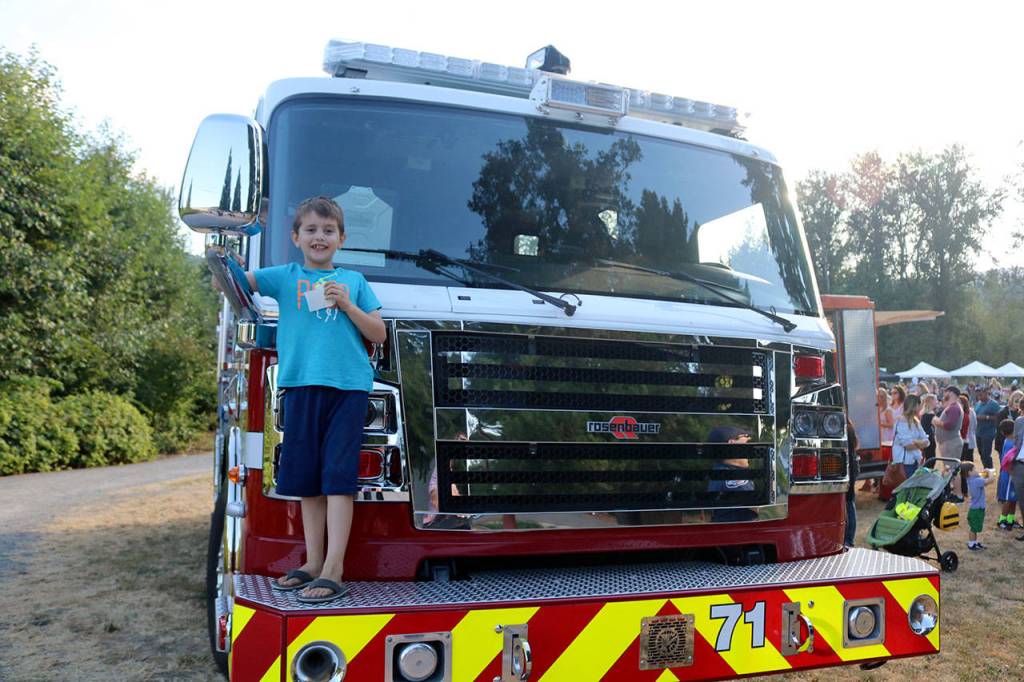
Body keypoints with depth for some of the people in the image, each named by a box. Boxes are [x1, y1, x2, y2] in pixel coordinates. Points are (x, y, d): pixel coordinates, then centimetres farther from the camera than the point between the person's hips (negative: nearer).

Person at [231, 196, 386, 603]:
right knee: (307, 478, 7)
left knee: (338, 477, -7)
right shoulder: (284, 277, 14)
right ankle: (313, 562, 18)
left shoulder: (353, 281, 14)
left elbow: (378, 334, 9)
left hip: (348, 386, -2)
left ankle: (333, 569, -7)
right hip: (301, 385, 2)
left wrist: (347, 305, -2)